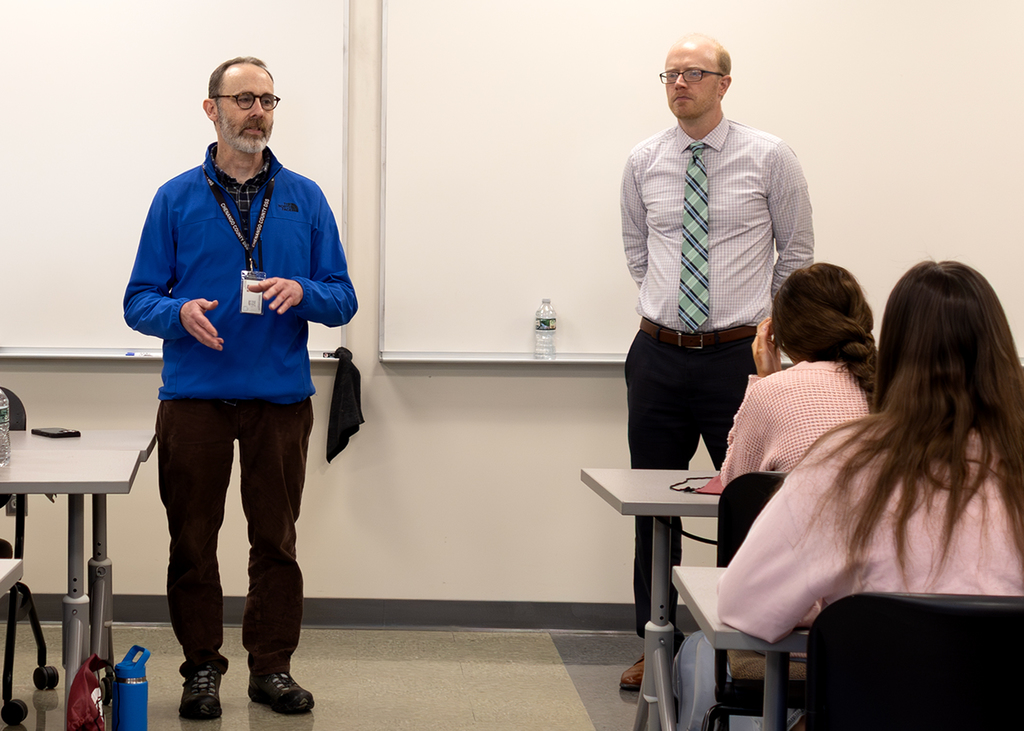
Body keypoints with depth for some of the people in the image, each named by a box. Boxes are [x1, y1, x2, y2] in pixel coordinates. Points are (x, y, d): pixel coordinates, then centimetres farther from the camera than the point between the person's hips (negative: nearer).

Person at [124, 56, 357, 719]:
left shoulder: (305, 199, 8)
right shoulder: (176, 199, 5)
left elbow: (343, 299, 7)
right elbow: (139, 301, 3)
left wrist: (301, 292, -14)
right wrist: (180, 311, -18)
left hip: (281, 397, 1)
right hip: (194, 397, -1)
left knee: (276, 540, 6)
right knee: (193, 541, 4)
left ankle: (273, 666, 18)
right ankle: (203, 668, 17)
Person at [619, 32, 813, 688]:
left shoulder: (769, 158, -3)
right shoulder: (644, 162, 5)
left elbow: (797, 252, 7)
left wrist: (761, 318, 10)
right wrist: (668, 304, 13)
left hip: (738, 356, -3)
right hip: (658, 356, 3)